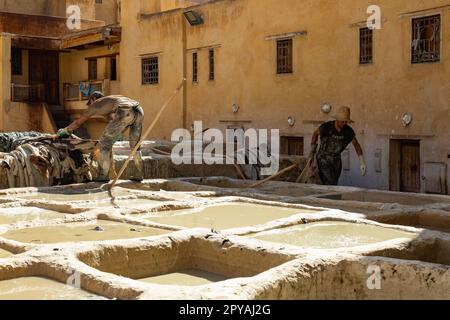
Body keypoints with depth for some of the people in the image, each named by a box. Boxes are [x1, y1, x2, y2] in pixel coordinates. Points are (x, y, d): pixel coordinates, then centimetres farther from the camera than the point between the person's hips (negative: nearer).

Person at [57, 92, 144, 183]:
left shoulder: (96, 104, 26)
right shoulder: (113, 100, 41)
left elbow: (78, 122, 36)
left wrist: (64, 131, 51)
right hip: (139, 110, 6)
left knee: (105, 144, 8)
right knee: (135, 145, 24)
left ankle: (103, 175, 9)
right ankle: (138, 174, 22)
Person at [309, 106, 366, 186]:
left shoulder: (348, 131, -11)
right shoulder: (326, 127, -20)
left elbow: (356, 145, -1)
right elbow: (316, 133, 1)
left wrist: (362, 163, -8)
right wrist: (313, 150, 9)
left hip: (336, 160, 5)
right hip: (324, 159, -5)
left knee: (334, 184, 10)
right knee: (331, 184, -16)